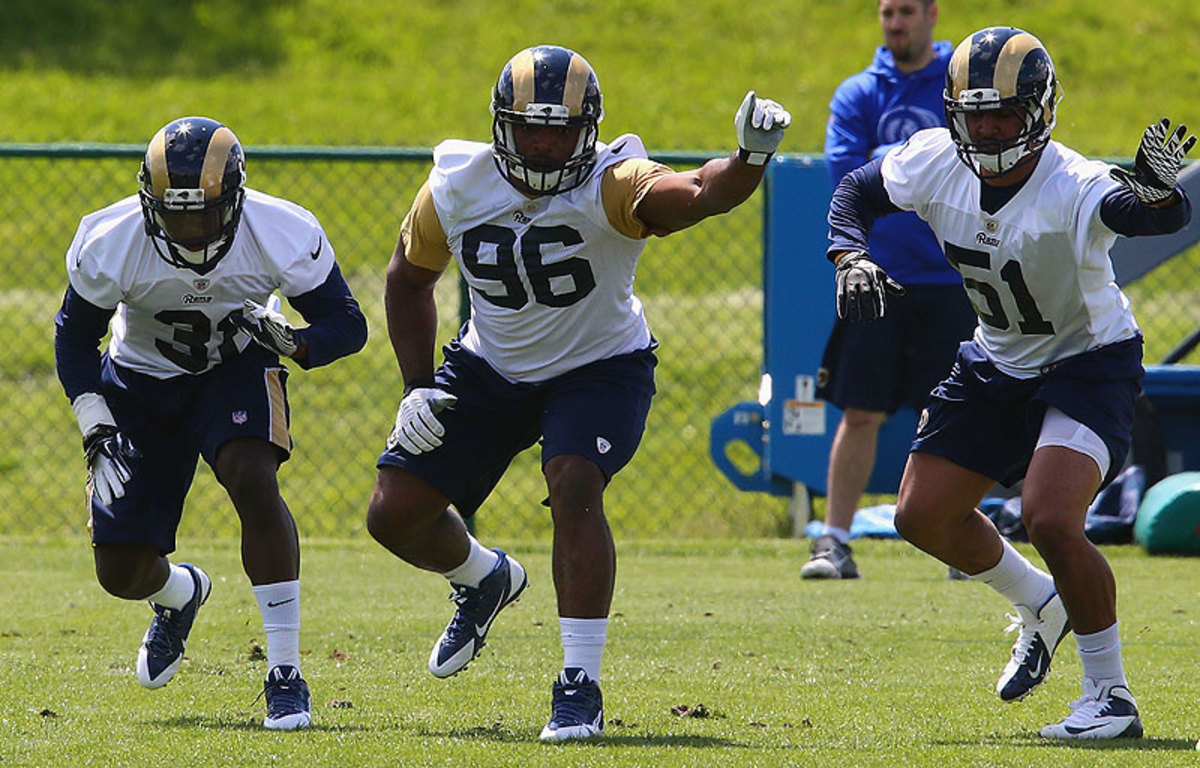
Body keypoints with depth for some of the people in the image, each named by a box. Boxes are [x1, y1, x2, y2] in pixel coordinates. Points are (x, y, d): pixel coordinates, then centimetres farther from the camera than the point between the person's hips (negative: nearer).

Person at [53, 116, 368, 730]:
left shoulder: (282, 237, -27)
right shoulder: (110, 247, -26)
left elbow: (347, 324, -15)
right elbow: (75, 338, -8)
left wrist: (292, 342, -36)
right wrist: (96, 431, -19)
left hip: (236, 369, -1)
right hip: (140, 380, 1)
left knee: (252, 481, -32)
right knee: (121, 573, -3)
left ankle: (285, 673, -23)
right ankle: (180, 594, 39)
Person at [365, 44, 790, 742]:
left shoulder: (609, 187, -28)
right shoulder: (455, 191, -15)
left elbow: (697, 193, -48)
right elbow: (410, 278, 4)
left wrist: (751, 159, -69)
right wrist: (419, 387, -3)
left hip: (600, 366, -4)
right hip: (490, 369, 4)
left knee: (574, 490, -30)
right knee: (395, 514, 0)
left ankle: (580, 687, -20)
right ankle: (485, 581, 35)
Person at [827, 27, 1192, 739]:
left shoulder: (1073, 187, -32)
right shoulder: (936, 163, -15)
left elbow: (1164, 216, -52)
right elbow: (858, 192, 4)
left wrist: (1157, 192, -75)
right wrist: (852, 257, -15)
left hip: (1091, 362, -7)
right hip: (998, 363, 7)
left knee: (1050, 518, -25)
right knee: (925, 516, 7)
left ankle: (1112, 695, -8)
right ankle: (1041, 605, 35)